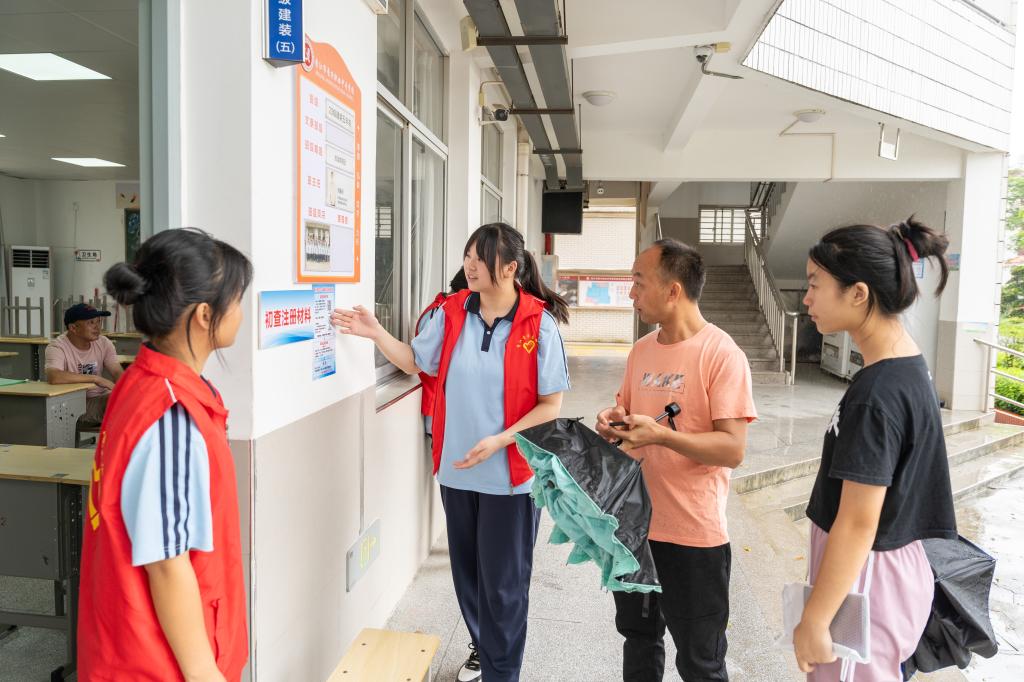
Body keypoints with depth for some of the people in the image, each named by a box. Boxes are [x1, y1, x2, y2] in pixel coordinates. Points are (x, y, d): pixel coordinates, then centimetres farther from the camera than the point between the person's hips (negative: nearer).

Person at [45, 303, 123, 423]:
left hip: (100, 399, 5)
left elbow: (118, 373, -4)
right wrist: (96, 379, -29)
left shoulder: (104, 343, 3)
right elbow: (53, 377, -32)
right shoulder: (57, 347, -13)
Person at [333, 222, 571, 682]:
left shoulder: (539, 323, -14)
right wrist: (376, 334, -1)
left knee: (503, 581, 9)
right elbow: (415, 362, 13)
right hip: (456, 469, 5)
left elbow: (551, 405, -11)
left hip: (511, 473, -4)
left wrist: (499, 441, -20)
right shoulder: (451, 313, -1)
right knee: (467, 570, 20)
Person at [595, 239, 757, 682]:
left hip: (693, 535, -6)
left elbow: (733, 450, -20)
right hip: (634, 523, 7)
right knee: (638, 638, 24)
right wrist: (614, 424, -5)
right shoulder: (642, 351, 6)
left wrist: (660, 434, -30)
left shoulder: (722, 355, -16)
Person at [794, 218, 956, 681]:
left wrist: (813, 622, -17)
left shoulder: (876, 394, -27)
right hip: (896, 568, 9)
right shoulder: (909, 364, 2)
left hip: (865, 579, -9)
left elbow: (858, 525, -25)